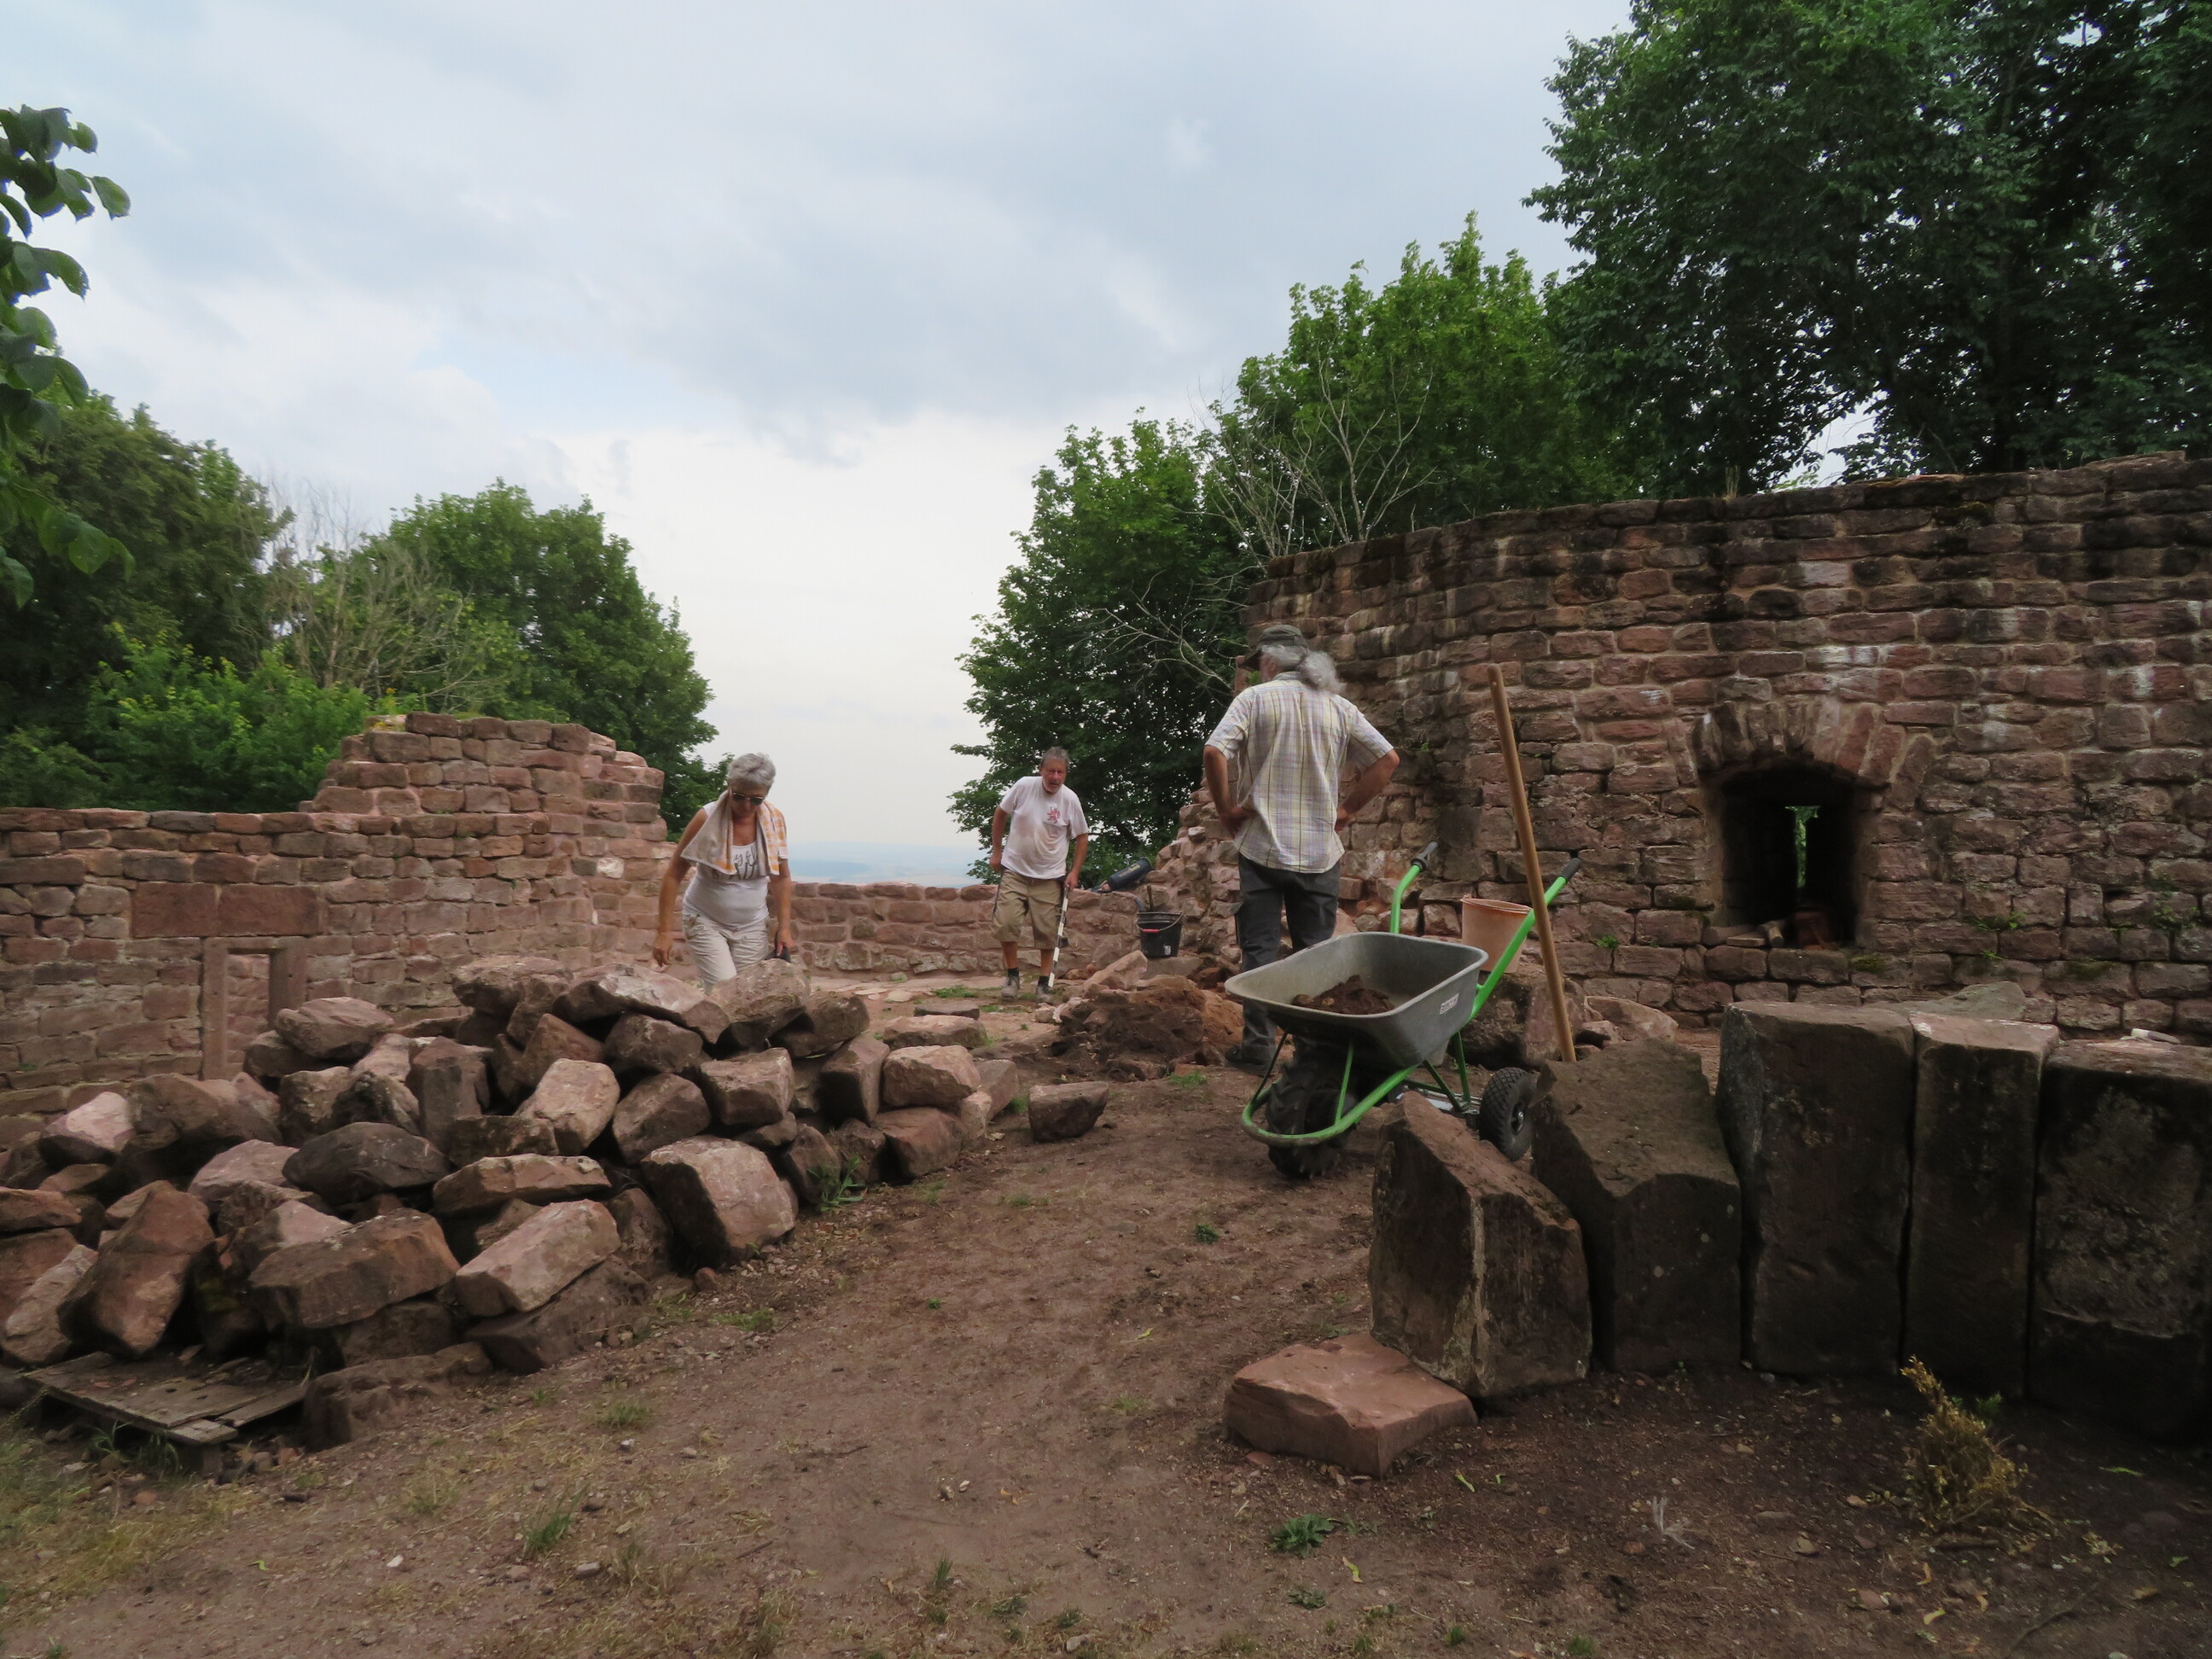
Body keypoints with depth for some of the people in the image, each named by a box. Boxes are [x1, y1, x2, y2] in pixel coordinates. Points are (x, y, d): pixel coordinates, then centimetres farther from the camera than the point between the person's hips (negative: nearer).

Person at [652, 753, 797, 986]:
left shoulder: (774, 821, -6)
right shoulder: (708, 818, -15)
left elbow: (781, 878, 4)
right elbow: (673, 875, -11)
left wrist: (784, 928, -1)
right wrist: (665, 931, -14)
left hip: (752, 927, 3)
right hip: (706, 921, -3)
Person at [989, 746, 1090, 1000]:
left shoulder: (1070, 799, -9)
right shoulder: (1024, 786, -9)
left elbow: (1082, 836, 3)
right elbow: (1000, 814, 5)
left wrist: (1075, 871, -3)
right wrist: (996, 851, 7)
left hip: (1049, 876, 0)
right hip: (1014, 870, 0)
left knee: (1047, 931, 3)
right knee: (1006, 924, -7)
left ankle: (1044, 982, 16)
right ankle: (1013, 975, 11)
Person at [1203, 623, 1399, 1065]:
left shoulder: (1254, 698, -3)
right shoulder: (1339, 706, 7)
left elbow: (1214, 751, -17)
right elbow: (1387, 759, 5)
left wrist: (1226, 808, -5)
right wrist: (1346, 809, 7)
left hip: (1262, 846, -3)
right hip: (1321, 851, 3)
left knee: (1260, 950, 4)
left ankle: (1258, 1043, 5)